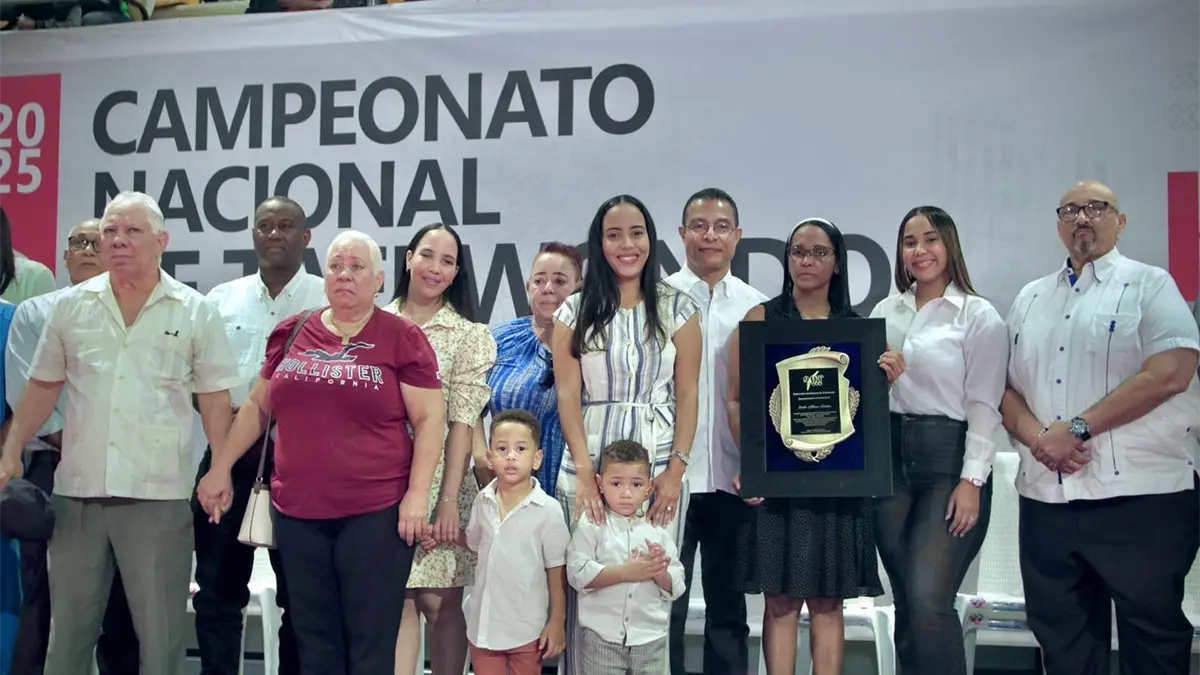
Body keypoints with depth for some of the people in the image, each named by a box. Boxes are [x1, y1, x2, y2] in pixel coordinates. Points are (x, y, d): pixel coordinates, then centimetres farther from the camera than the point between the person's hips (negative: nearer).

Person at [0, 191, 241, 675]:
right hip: (78, 489, 3)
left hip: (158, 493, -2)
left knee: (160, 631, 5)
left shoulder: (195, 312, 0)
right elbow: (43, 386, 13)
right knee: (69, 627, 12)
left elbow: (214, 399, 1)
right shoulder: (70, 306, 7)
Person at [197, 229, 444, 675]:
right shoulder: (291, 333, 10)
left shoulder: (402, 338, -1)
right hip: (297, 513, 4)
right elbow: (257, 407, 18)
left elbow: (430, 418, -3)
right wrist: (221, 466, 14)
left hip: (376, 514, -4)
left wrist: (418, 493, -10)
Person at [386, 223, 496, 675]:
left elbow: (463, 421, -4)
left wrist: (449, 498, -11)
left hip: (439, 481, -1)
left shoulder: (468, 335, 2)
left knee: (440, 600, 2)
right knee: (396, 599, 0)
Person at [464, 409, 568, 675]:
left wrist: (557, 622, -7)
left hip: (527, 627, -4)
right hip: (483, 623, 4)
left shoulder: (548, 510, -14)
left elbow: (557, 571, -9)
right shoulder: (482, 502, -1)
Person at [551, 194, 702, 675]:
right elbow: (568, 396, 0)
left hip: (659, 466, 0)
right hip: (587, 466, 0)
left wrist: (676, 468, -7)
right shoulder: (575, 311, 6)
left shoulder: (678, 309, 5)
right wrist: (584, 469, -10)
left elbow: (687, 395, 3)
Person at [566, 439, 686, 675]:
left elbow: (676, 587, 6)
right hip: (602, 637, -3)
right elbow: (578, 574, -15)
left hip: (650, 638, 3)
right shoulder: (591, 525, -4)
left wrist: (659, 572, -16)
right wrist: (625, 572, -20)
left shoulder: (658, 530, 6)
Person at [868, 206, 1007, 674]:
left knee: (929, 601, -13)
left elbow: (984, 405, -6)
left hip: (948, 460, -5)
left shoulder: (979, 316, -3)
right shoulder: (885, 312, 12)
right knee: (906, 602, 8)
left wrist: (972, 480, -12)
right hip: (890, 459, 5)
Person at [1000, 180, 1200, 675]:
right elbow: (1004, 388, 13)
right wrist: (1037, 438, -8)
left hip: (1141, 496, -5)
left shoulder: (1149, 285, 0)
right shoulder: (1029, 299, 16)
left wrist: (1077, 429, -16)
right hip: (1045, 499, 5)